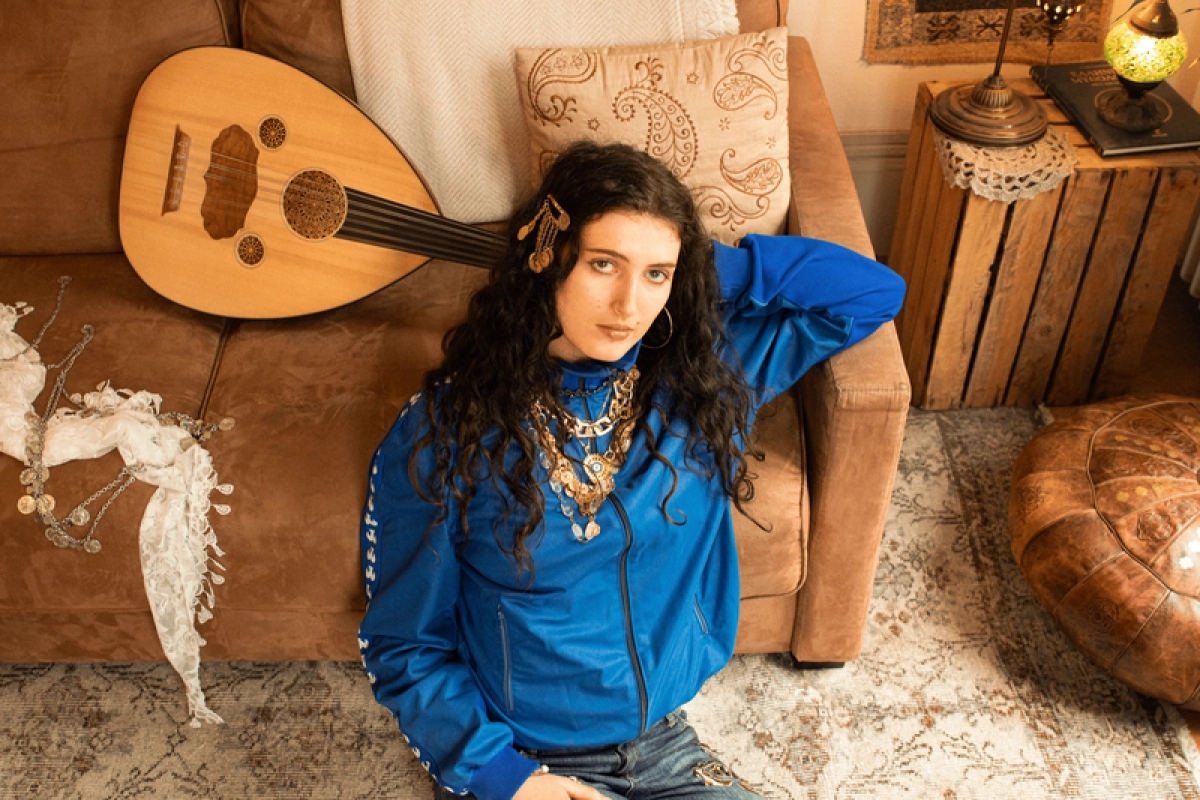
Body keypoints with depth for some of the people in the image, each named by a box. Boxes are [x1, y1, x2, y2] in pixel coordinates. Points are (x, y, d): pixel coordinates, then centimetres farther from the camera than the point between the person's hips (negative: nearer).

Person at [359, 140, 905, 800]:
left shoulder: (702, 380, -4)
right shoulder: (444, 434, -13)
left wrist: (707, 266, -8)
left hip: (665, 747, 4)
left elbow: (875, 293, -1)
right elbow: (401, 645, -5)